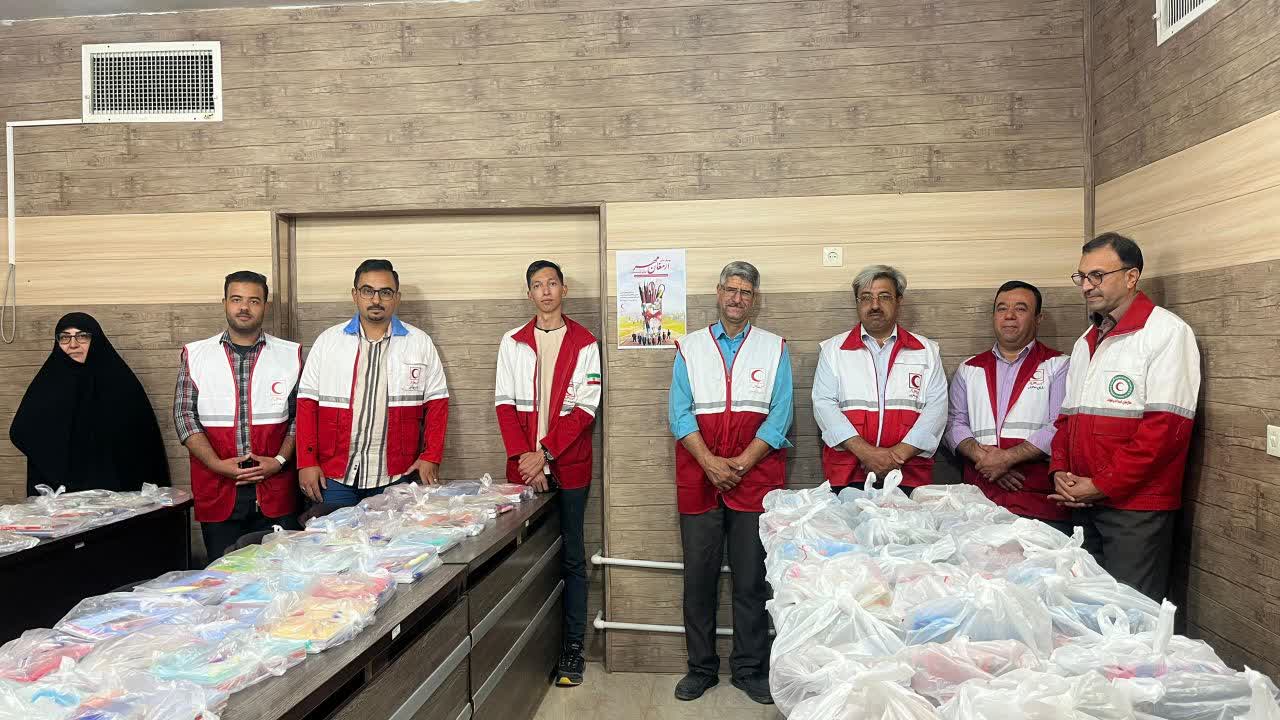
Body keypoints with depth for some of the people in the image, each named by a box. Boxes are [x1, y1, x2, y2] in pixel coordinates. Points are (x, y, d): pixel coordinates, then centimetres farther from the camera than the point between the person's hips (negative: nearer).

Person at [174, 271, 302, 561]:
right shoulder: (195, 355, 7)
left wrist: (280, 460, -9)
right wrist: (218, 464, -10)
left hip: (275, 491, 0)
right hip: (217, 491, 1)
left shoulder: (290, 355, 6)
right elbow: (184, 415, 2)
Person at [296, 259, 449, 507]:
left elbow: (436, 402, 5)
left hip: (395, 477, 0)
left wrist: (431, 457, -4)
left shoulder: (420, 343, 5)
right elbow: (307, 403, 5)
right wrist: (307, 463, -2)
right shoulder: (327, 341, 6)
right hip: (333, 476, 1)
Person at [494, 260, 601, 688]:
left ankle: (572, 646, 14)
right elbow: (505, 404, 2)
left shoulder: (585, 344, 1)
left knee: (571, 557, 5)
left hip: (569, 466, -2)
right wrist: (525, 458, -10)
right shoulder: (513, 343, 7)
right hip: (523, 468, 2)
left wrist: (545, 453, -14)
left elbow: (586, 408, -6)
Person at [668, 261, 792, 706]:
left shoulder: (774, 348, 8)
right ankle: (701, 668, 20)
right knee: (698, 576, 6)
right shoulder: (690, 347, 10)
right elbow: (679, 412, 2)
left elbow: (780, 416, 0)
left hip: (756, 475, -1)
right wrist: (711, 464, -9)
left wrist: (740, 464, -10)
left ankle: (750, 670, 18)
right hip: (698, 475, 1)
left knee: (752, 578, 4)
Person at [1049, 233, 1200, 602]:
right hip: (1085, 503, 7)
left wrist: (1103, 485, -16)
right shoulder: (1086, 342, 17)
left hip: (1136, 506, -7)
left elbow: (1167, 426, -16)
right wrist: (1060, 470, 1)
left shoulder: (1166, 331, -8)